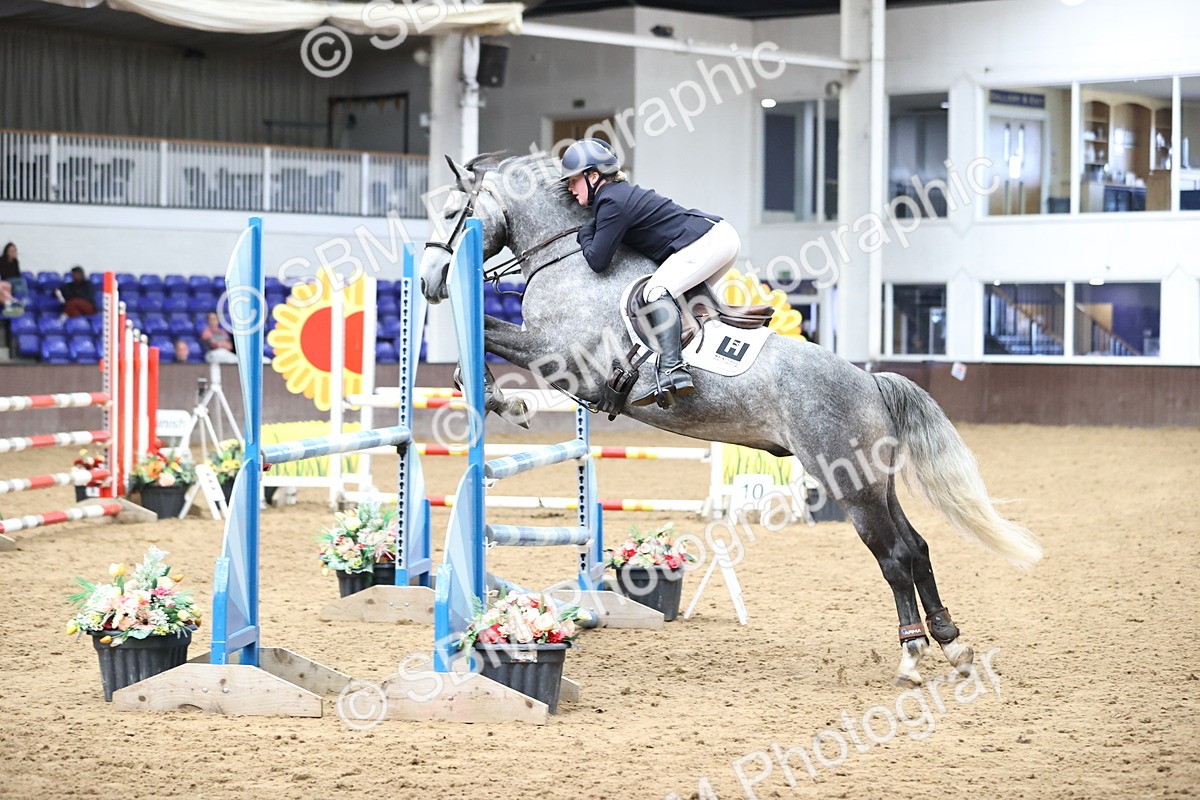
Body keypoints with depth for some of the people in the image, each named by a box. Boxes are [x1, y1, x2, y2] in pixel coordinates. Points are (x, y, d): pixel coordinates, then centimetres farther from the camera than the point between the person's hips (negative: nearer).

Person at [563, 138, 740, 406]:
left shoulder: (612, 203, -12)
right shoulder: (621, 192, 17)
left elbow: (598, 261, -13)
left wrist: (585, 234, 5)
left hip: (708, 241, -10)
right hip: (721, 235, 10)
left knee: (657, 291, -23)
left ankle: (673, 370, -35)